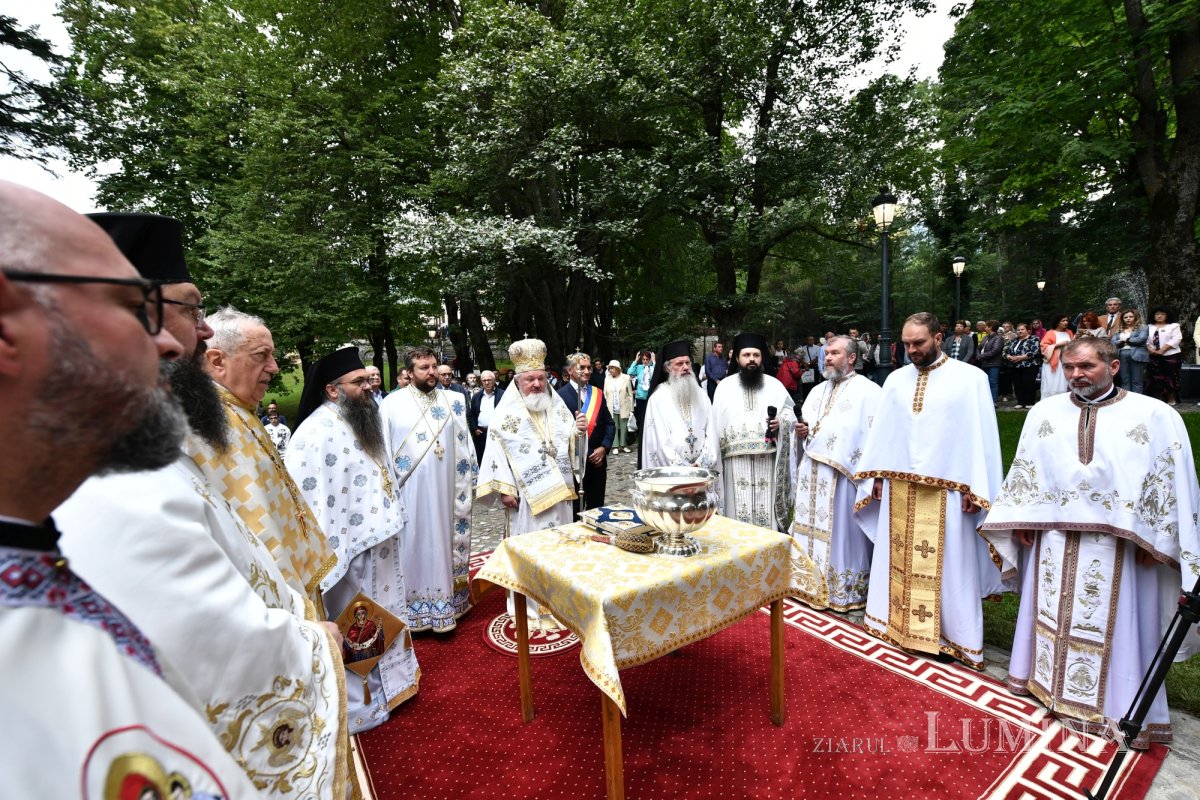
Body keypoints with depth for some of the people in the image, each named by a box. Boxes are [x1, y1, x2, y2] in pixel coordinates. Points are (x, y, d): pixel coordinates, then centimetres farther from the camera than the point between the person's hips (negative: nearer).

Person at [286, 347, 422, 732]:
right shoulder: (317, 432, -21)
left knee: (385, 620, 24)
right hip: (350, 550, -9)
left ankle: (390, 682, 44)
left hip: (382, 543, 9)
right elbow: (308, 499, -25)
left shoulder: (364, 421, 8)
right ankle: (359, 705, 29)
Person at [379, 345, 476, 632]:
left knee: (445, 544, 13)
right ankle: (415, 608, 22)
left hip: (447, 490, 2)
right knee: (414, 547, 7)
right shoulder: (392, 403, -1)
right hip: (410, 491, -2)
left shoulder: (454, 401, 3)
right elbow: (384, 450, 0)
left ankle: (446, 602, 27)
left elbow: (465, 446, 6)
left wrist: (466, 484, 5)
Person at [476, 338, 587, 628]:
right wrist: (504, 489, -14)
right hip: (526, 493, -4)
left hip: (558, 490, 5)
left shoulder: (557, 405, 7)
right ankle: (528, 607, 16)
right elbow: (497, 450, -10)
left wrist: (579, 430, -9)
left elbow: (569, 442, 13)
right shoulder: (507, 411, -7)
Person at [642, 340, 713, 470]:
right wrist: (683, 468, -13)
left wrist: (702, 462, -10)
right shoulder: (658, 397, -5)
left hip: (701, 468, 3)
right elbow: (660, 441, -9)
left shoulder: (701, 395, 6)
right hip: (670, 471, -3)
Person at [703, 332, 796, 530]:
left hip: (767, 458, 1)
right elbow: (715, 423, 5)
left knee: (765, 509, 1)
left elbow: (789, 412, 10)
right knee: (738, 508, 0)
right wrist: (710, 456, 0)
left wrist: (781, 421, -13)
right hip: (735, 459, 0)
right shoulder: (725, 387, 6)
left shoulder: (775, 385, 8)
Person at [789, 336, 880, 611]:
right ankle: (812, 584, 25)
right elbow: (804, 426, 23)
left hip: (844, 475, -6)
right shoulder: (817, 391, 17)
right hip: (811, 474, 7)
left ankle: (845, 592, 16)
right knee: (812, 529, 12)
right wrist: (801, 431, 0)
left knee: (842, 533, 2)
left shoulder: (868, 391, -5)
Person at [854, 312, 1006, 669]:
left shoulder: (970, 378, -5)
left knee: (946, 565, 6)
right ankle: (899, 623, 28)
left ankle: (946, 635, 22)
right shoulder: (896, 379, 8)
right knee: (900, 559, 13)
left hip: (946, 490, -4)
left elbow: (982, 435, -7)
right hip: (898, 487, 4)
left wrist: (975, 489, -10)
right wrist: (876, 476, 9)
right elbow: (881, 431, 11)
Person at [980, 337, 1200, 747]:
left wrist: (1152, 539, -8)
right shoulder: (1044, 412, 3)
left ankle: (1123, 708, 25)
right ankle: (1046, 678, 33)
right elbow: (1026, 470, 7)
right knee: (1051, 612, 15)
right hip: (1053, 535, 3)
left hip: (1117, 541, -2)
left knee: (1116, 621, 8)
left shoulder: (1155, 416, -5)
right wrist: (1023, 522, 5)